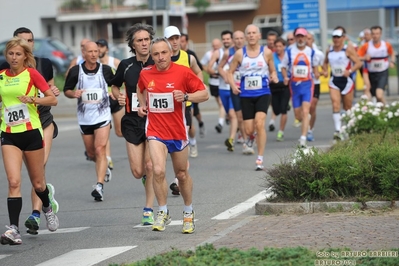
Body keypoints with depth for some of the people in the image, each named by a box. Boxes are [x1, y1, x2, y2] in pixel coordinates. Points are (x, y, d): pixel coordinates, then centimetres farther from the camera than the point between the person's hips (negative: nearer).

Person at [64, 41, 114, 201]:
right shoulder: (75, 71, -3)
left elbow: (114, 85, 16)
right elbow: (66, 90, 7)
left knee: (100, 149, -16)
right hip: (84, 117, 2)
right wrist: (74, 94, -14)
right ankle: (104, 169, 44)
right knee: (91, 153, 12)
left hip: (103, 115, -2)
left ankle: (100, 186, -20)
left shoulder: (106, 70, -2)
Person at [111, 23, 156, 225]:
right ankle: (148, 178, 35)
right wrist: (118, 96, -1)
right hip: (132, 121, 2)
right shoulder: (126, 65, 2)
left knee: (150, 167, -8)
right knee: (137, 172, -3)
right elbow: (115, 86, 20)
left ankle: (149, 210, 7)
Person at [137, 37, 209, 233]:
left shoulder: (183, 72, -8)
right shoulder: (145, 74, 1)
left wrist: (186, 96, -20)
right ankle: (163, 213, -3)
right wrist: (142, 105, 8)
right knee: (158, 171, -19)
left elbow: (204, 94, -4)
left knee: (182, 174, 13)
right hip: (155, 131, 1)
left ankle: (188, 213, 33)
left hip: (178, 132, 0)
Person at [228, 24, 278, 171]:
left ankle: (260, 159, -11)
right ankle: (250, 138, 40)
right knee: (248, 129, 0)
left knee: (259, 124, -18)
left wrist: (273, 77, -11)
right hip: (246, 94, 1)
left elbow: (272, 70, 13)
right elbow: (230, 72, 8)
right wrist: (233, 85, -10)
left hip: (263, 93, -1)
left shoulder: (266, 52, 1)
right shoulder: (240, 54, 1)